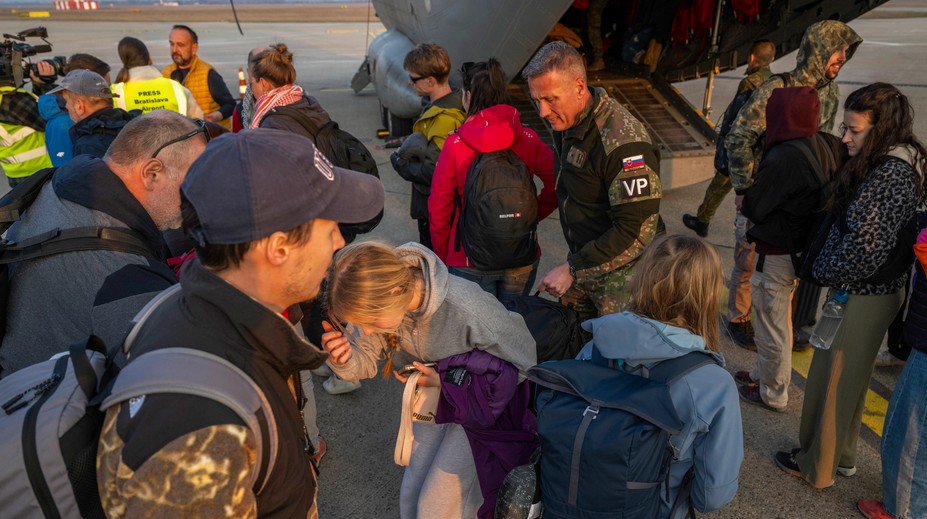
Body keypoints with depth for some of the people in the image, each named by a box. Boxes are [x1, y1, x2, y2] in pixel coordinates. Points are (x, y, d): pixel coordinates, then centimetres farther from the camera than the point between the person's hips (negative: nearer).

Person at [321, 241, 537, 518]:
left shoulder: (467, 309, -40)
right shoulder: (377, 297, -24)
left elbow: (524, 363, -25)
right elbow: (366, 359, -11)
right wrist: (344, 360, -34)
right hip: (434, 401, 5)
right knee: (412, 496, 14)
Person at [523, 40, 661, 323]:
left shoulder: (622, 141, -29)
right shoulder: (567, 119, 0)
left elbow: (637, 230, -30)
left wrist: (572, 270, -27)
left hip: (620, 274, -8)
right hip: (582, 258, 8)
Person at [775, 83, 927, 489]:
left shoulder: (890, 174, -24)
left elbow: (864, 247, -27)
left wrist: (825, 273, -12)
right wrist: (827, 270, 5)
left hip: (860, 297, -9)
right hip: (873, 292, 9)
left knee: (831, 381, 7)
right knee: (849, 379, 22)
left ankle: (816, 467, 25)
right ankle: (842, 456, 40)